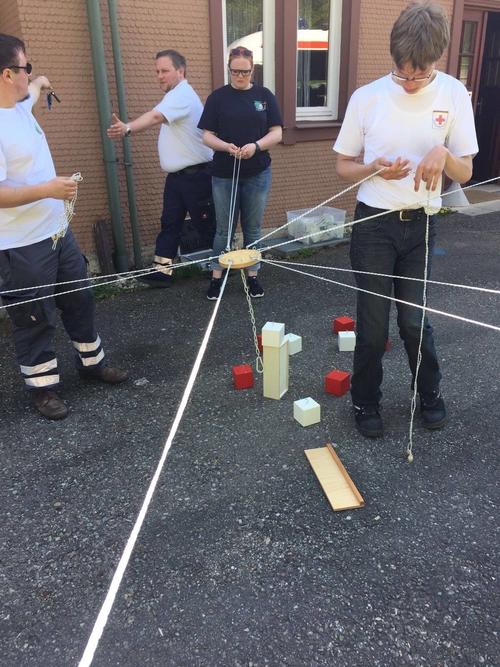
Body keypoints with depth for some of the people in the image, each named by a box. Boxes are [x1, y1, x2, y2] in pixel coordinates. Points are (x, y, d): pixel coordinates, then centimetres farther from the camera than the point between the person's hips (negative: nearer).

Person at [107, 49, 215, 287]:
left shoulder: (181, 95, -19)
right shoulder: (177, 95, 17)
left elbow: (156, 116, -39)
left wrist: (128, 128, -53)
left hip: (196, 175, -10)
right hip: (177, 175, 10)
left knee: (205, 224, 1)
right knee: (169, 223, 7)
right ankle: (161, 270, 11)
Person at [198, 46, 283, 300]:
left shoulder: (264, 95, 3)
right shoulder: (218, 97, 0)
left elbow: (276, 133, 0)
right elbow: (207, 136, -2)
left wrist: (256, 146, -19)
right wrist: (226, 147, -21)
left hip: (258, 174, 1)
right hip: (224, 175, -1)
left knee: (253, 229, 9)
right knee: (224, 229, 6)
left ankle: (253, 276, 21)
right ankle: (216, 278, 18)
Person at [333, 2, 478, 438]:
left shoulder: (454, 95, -1)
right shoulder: (367, 98, -5)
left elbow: (465, 173, 0)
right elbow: (343, 166, 3)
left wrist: (443, 153, -21)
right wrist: (376, 169, -17)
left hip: (421, 225, 1)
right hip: (374, 224, -1)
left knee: (415, 320, 8)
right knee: (373, 325, 2)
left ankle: (430, 394, 34)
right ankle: (366, 402, 25)